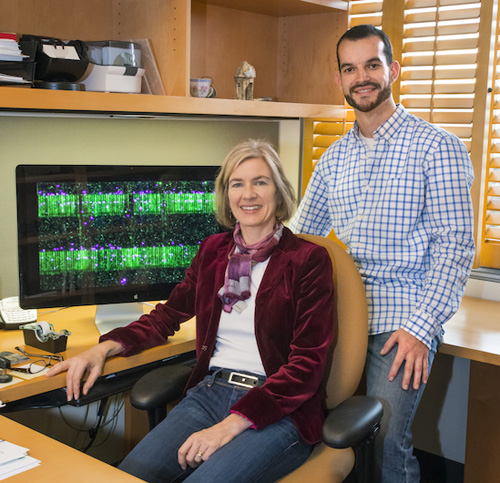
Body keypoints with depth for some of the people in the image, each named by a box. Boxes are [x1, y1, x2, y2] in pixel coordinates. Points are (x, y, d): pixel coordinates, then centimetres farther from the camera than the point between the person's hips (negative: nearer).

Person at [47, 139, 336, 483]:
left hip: (278, 411, -4)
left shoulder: (309, 259, -4)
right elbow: (170, 313, 24)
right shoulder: (214, 250, 13)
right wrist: (105, 348, 7)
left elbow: (307, 364, -9)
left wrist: (233, 423, -17)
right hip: (209, 392, 4)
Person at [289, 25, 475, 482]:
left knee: (386, 442, -10)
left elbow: (456, 244, -10)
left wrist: (422, 328, -17)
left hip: (402, 321, -5)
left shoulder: (437, 147, -5)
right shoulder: (334, 156, 12)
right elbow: (301, 235, 18)